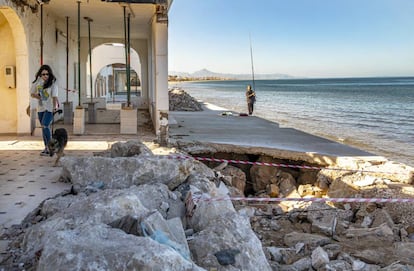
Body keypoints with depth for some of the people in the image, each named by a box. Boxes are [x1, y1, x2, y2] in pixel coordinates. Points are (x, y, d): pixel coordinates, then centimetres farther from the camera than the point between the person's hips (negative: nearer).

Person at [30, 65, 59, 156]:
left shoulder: (53, 83, -9)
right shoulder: (37, 82, 5)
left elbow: (54, 96, -19)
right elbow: (32, 93, 13)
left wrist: (55, 106, -34)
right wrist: (37, 96, -7)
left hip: (49, 108, -6)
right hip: (40, 108, 6)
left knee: (45, 126, -18)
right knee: (44, 127, 11)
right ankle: (46, 147, 20)